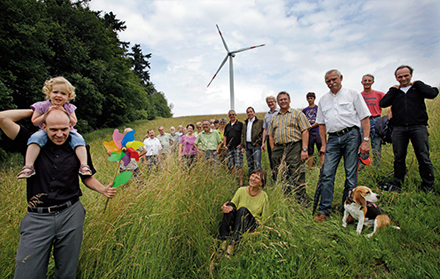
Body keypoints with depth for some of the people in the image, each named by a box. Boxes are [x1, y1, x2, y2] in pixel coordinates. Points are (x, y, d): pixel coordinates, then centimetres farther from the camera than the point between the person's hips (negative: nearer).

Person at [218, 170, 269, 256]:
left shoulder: (263, 196, -3)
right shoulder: (241, 190, 1)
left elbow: (264, 219, 4)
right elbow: (233, 204, -2)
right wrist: (225, 207, -26)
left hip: (253, 225, -2)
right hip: (237, 222, 2)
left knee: (243, 209, -32)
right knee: (229, 207, -28)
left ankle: (232, 244, -37)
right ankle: (225, 240, -31)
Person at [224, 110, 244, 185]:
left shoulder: (240, 124, 5)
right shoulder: (227, 126, 19)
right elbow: (225, 136, 20)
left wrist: (241, 144, -9)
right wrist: (224, 145, 8)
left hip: (237, 147, -5)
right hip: (229, 148, 5)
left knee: (239, 165, -10)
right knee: (231, 165, 5)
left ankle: (241, 181, -6)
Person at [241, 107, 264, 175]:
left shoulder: (260, 122, 2)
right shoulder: (245, 124, 19)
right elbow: (243, 135, 19)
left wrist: (259, 142, -13)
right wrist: (243, 146, 11)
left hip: (256, 145, -6)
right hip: (247, 145, 6)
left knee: (257, 164, -13)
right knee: (250, 164, 9)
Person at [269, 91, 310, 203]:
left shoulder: (297, 113, 6)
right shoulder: (274, 118, 19)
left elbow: (305, 131, -2)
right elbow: (271, 136, 19)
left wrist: (304, 149, -12)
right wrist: (273, 151, 7)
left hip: (294, 147, -4)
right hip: (278, 149, 5)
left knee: (298, 177, -6)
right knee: (281, 178, 7)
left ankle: (302, 203, 2)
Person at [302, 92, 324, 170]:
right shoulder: (304, 110, 17)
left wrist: (310, 127, -11)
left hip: (318, 132, -3)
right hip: (308, 133, 3)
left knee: (321, 152, -6)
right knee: (309, 153, 5)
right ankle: (310, 169, 10)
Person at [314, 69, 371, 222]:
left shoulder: (353, 94, 7)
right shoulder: (323, 100, 18)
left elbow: (365, 117, 2)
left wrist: (366, 140, -7)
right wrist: (324, 144, 9)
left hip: (351, 136, -3)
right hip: (333, 138, 3)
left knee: (351, 174, 0)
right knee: (326, 174, -5)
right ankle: (324, 210, 2)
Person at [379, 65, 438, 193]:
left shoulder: (418, 88, 14)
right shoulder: (394, 92, 17)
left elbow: (432, 93, -6)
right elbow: (382, 104, 1)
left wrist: (416, 84, 5)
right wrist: (393, 90, 6)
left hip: (418, 126, -1)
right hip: (399, 128, 1)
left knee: (424, 157, -4)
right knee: (399, 158, 4)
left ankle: (428, 186, 7)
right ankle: (397, 184, 14)